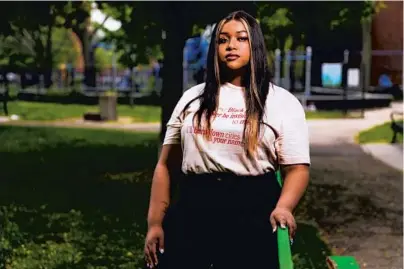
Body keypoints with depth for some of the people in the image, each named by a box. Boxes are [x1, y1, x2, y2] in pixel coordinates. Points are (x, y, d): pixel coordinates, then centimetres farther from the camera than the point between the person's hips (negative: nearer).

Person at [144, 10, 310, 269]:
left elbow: (297, 168, -3)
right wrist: (155, 223, 3)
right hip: (191, 209, 2)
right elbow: (166, 165, 11)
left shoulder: (283, 102, 4)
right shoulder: (193, 98, 13)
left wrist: (283, 207, -22)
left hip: (253, 211, -2)